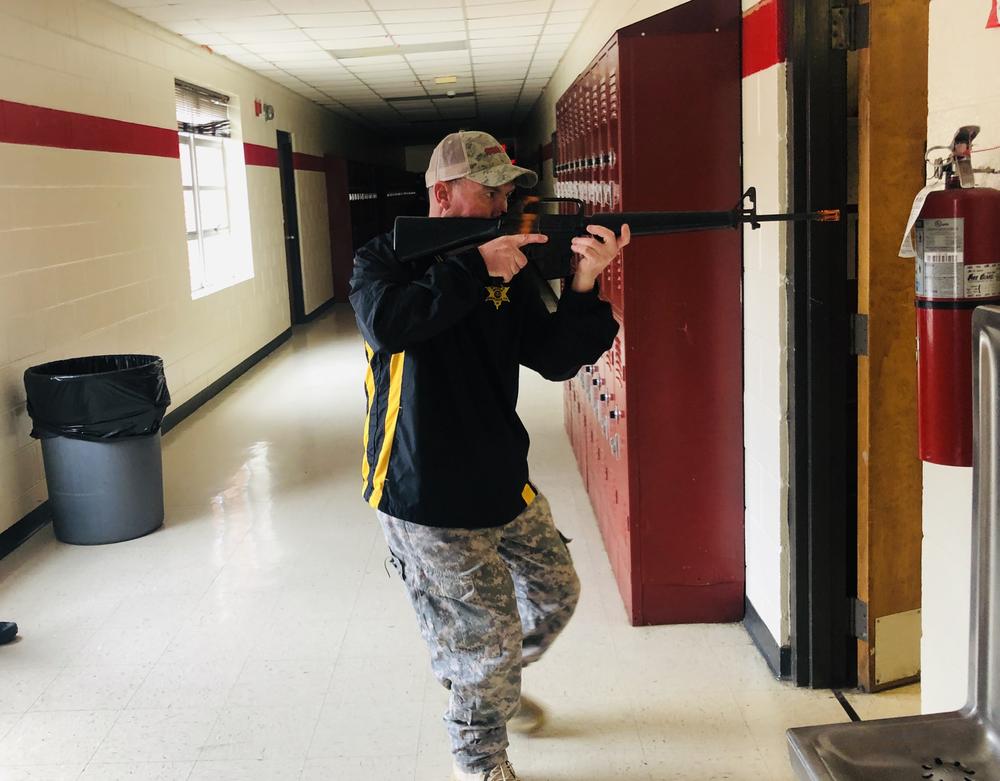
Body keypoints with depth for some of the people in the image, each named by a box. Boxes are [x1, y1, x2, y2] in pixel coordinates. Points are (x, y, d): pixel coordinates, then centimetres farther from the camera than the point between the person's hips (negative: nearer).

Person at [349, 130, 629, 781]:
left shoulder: (507, 269, 5)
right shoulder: (385, 258, -9)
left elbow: (555, 359, -3)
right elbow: (386, 322, -32)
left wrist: (585, 285, -18)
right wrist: (476, 268, -28)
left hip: (504, 483, 6)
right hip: (426, 501, -6)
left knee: (556, 592, 20)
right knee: (489, 635, 2)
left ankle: (494, 688, 49)